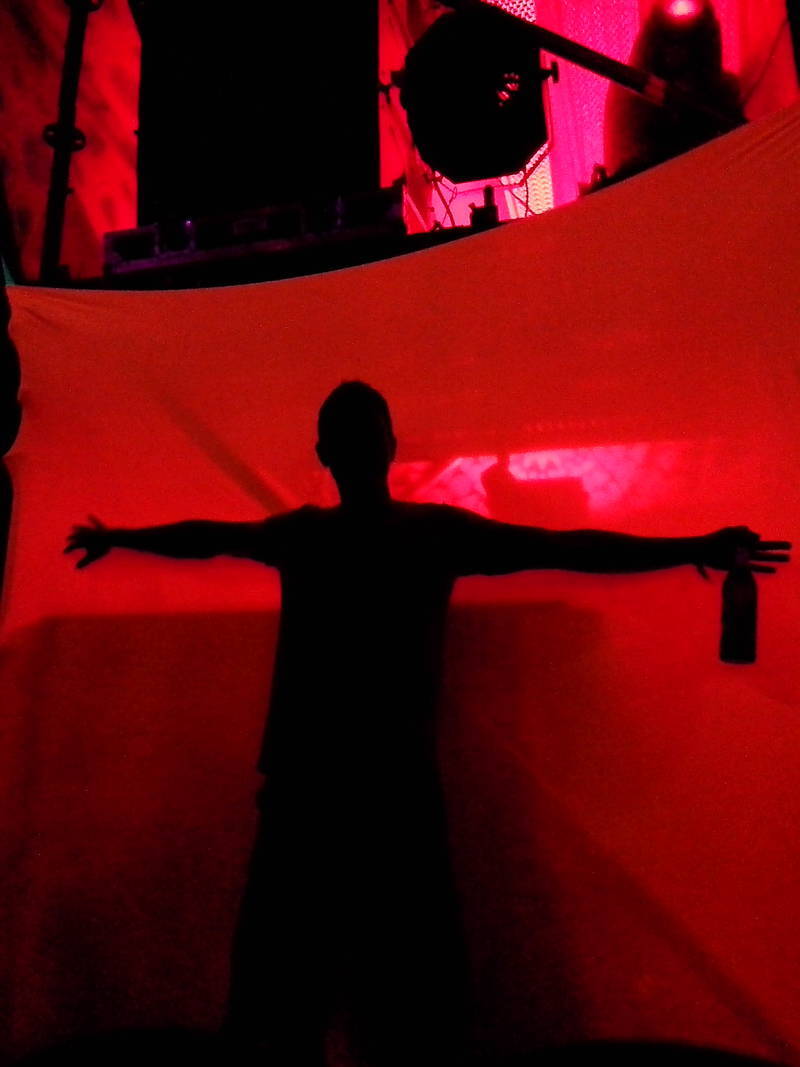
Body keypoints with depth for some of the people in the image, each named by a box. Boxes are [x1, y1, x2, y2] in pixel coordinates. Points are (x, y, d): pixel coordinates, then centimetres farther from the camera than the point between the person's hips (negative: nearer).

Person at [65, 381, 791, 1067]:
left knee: (411, 969, -2)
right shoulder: (299, 533, 8)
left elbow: (561, 548, -4)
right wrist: (119, 539, 35)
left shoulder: (439, 529, 1)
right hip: (304, 783, 2)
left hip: (397, 783, -2)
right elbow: (207, 537, 23)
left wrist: (690, 548, -10)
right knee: (283, 960, 6)